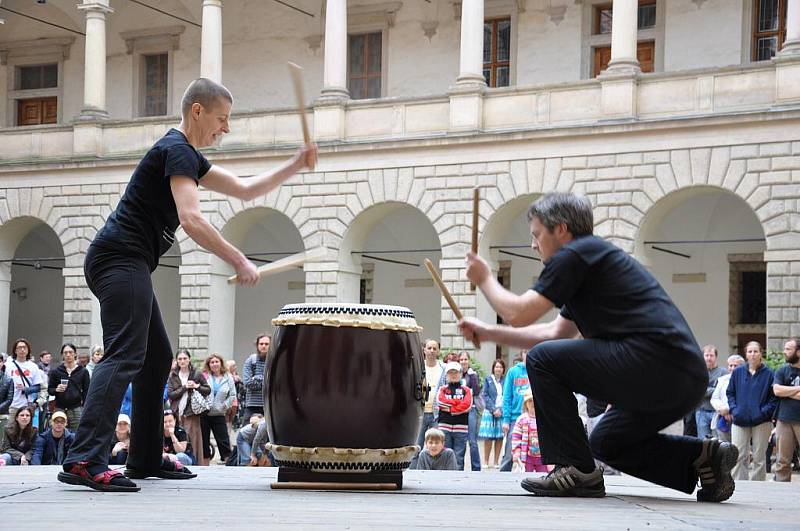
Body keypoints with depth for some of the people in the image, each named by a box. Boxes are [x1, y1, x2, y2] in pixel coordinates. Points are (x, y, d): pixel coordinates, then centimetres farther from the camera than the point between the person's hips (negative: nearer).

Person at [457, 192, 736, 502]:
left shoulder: (574, 255, -2)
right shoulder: (596, 257, 28)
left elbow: (518, 314, -3)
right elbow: (556, 333, 35)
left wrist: (485, 279, 16)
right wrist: (488, 333, 36)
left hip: (654, 363, -10)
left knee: (542, 360, -1)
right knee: (606, 443, 28)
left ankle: (577, 471, -2)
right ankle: (702, 457, 11)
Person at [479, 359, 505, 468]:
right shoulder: (488, 379, 5)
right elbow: (485, 396, 1)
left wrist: (501, 410, -7)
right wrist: (493, 410, -9)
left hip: (502, 413, 1)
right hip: (490, 412, -1)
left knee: (500, 438, 1)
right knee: (488, 437, -3)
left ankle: (496, 461, 8)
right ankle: (486, 461, 5)